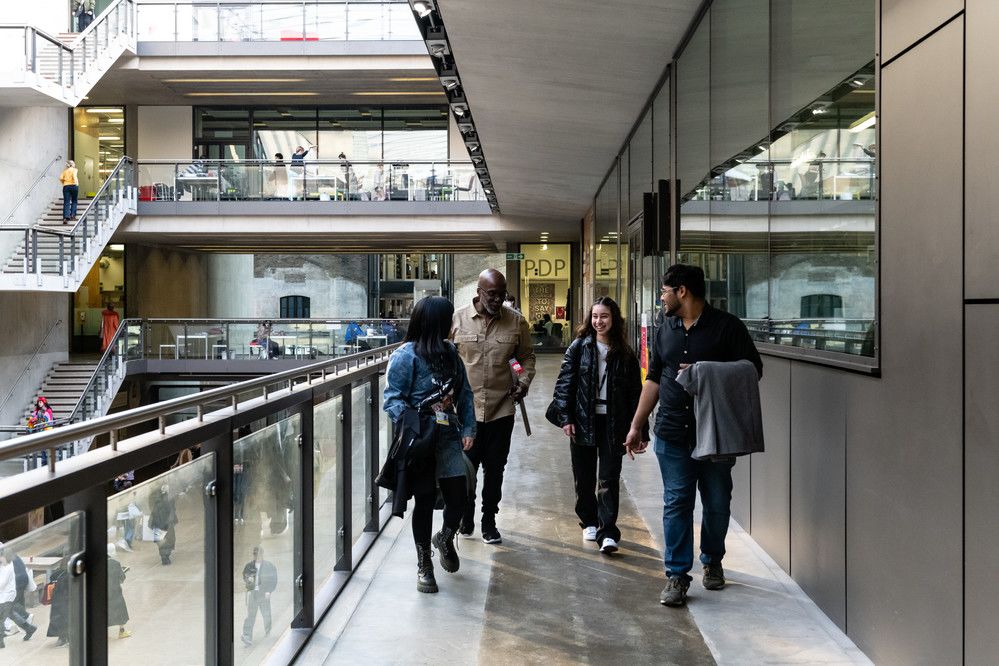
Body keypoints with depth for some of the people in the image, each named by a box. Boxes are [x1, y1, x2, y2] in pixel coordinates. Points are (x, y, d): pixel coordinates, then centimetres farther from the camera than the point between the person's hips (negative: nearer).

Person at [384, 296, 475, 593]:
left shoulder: (450, 354, 11)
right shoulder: (406, 356, -9)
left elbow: (464, 395, 14)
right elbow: (393, 399, -12)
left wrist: (468, 428, 4)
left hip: (448, 438, 5)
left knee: (458, 496, 2)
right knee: (425, 500, 4)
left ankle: (445, 539, 36)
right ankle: (424, 565, 23)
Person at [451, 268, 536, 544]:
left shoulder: (516, 322, 0)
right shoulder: (457, 319, -3)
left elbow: (527, 356, 12)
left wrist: (524, 382, -4)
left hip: (502, 410, 1)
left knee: (495, 470, 10)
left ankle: (489, 522, 24)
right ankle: (465, 519, 28)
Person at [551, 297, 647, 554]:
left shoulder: (625, 355, 2)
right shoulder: (579, 347, 2)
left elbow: (634, 393, 3)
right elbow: (564, 383, 0)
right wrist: (565, 418, -8)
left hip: (612, 424, -1)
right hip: (583, 422, 1)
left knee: (609, 479, -4)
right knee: (584, 478, 11)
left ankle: (608, 533, -4)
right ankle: (589, 522, 29)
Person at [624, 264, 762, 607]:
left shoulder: (727, 327, -4)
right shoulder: (665, 331, 12)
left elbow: (753, 370, -6)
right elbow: (653, 380, 16)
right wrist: (636, 426, 13)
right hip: (672, 434, 3)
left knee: (717, 503, 8)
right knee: (676, 503, 1)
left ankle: (712, 561, 30)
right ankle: (677, 575, 7)